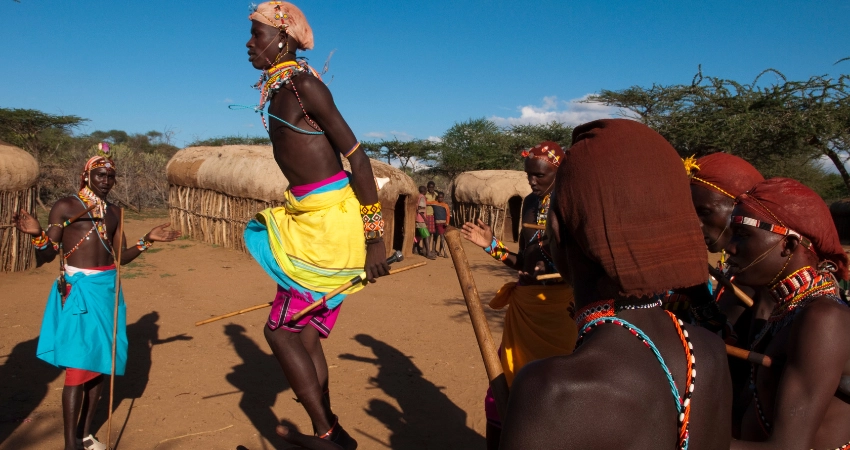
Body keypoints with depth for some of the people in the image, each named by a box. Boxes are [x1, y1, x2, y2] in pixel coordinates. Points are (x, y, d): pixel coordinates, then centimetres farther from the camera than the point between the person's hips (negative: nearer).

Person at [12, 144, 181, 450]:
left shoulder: (113, 213, 12)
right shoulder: (65, 206, -4)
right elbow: (45, 257, -6)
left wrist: (147, 240, 3)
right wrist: (37, 234, -25)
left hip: (107, 289, 6)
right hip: (77, 290, -6)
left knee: (100, 361, 10)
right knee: (78, 364, -9)